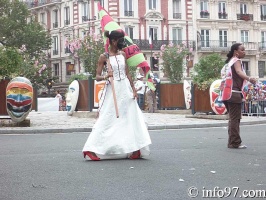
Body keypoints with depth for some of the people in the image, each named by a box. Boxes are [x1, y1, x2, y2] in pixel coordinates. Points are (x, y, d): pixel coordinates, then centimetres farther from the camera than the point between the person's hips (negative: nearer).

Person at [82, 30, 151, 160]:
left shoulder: (123, 54, 10)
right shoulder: (104, 57, -5)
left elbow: (127, 74, 14)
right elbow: (97, 77, -5)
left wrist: (133, 89, 10)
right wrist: (106, 77, -25)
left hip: (125, 90, 5)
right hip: (112, 91, -5)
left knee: (129, 119, 5)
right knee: (108, 119, -7)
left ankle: (133, 150, 12)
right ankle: (94, 149, -3)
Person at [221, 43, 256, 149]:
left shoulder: (230, 61, 21)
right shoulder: (237, 61, -8)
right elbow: (239, 71, -30)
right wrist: (249, 78, -49)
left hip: (229, 94, 10)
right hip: (234, 93, -10)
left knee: (233, 119, 13)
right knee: (235, 119, -10)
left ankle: (232, 142, 15)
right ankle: (235, 143, -12)